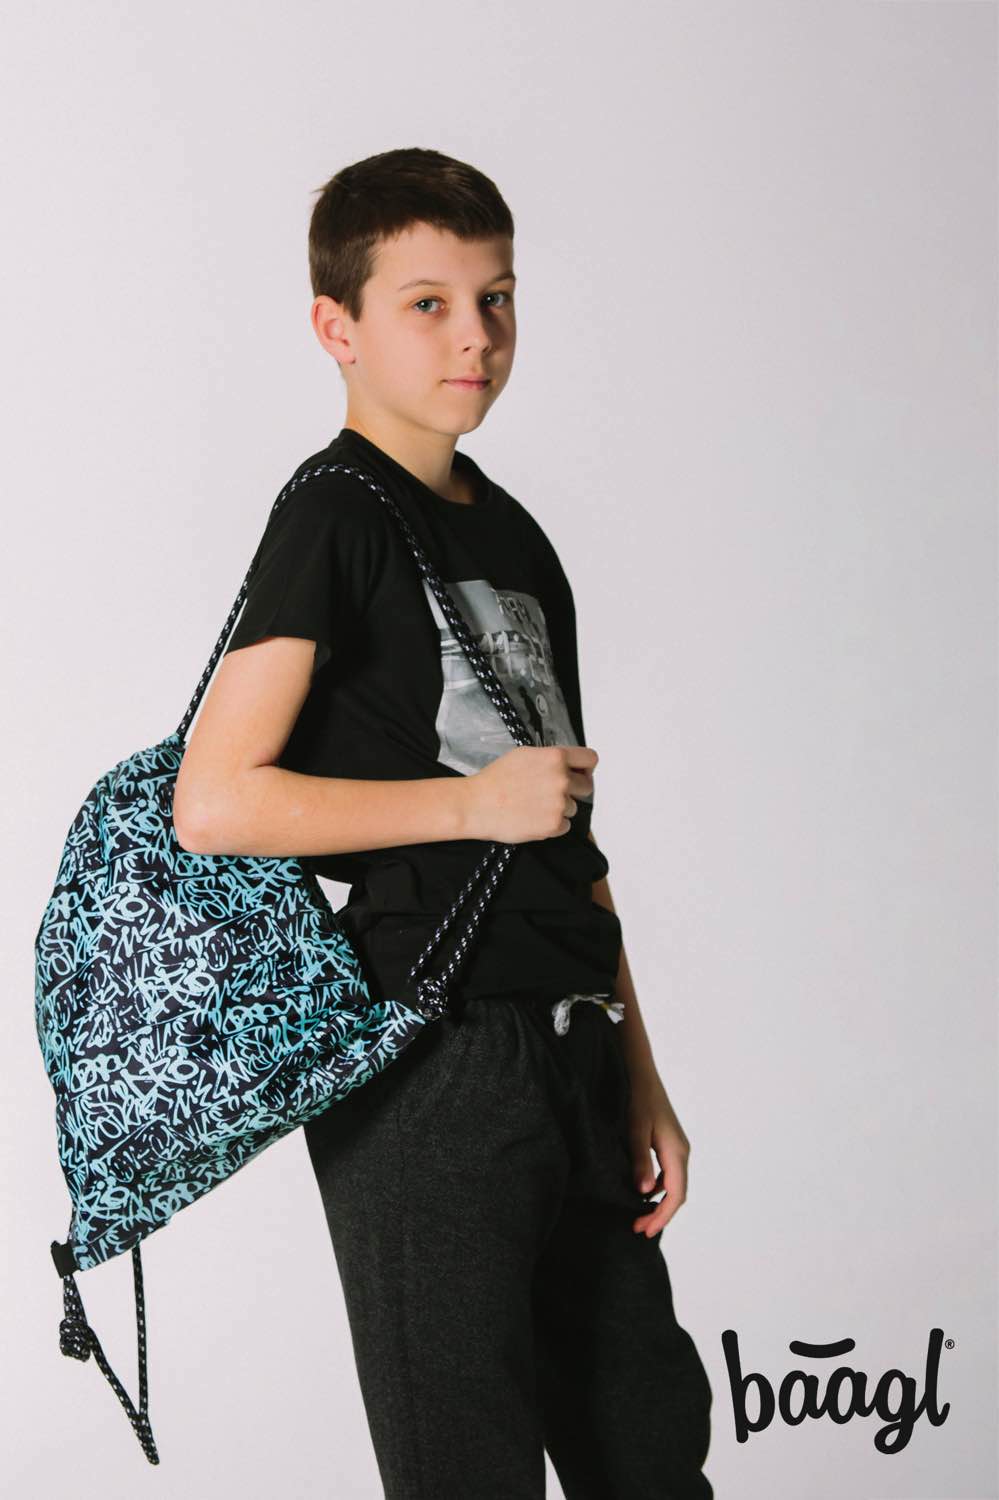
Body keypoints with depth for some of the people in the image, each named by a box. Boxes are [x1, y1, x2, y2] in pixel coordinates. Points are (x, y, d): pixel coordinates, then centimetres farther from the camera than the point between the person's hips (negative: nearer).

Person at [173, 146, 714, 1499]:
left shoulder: (516, 537, 16)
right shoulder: (335, 515, -7)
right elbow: (214, 804, -17)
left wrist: (638, 1076, 17)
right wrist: (480, 798, -13)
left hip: (564, 1049, 7)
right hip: (418, 1054, -7)